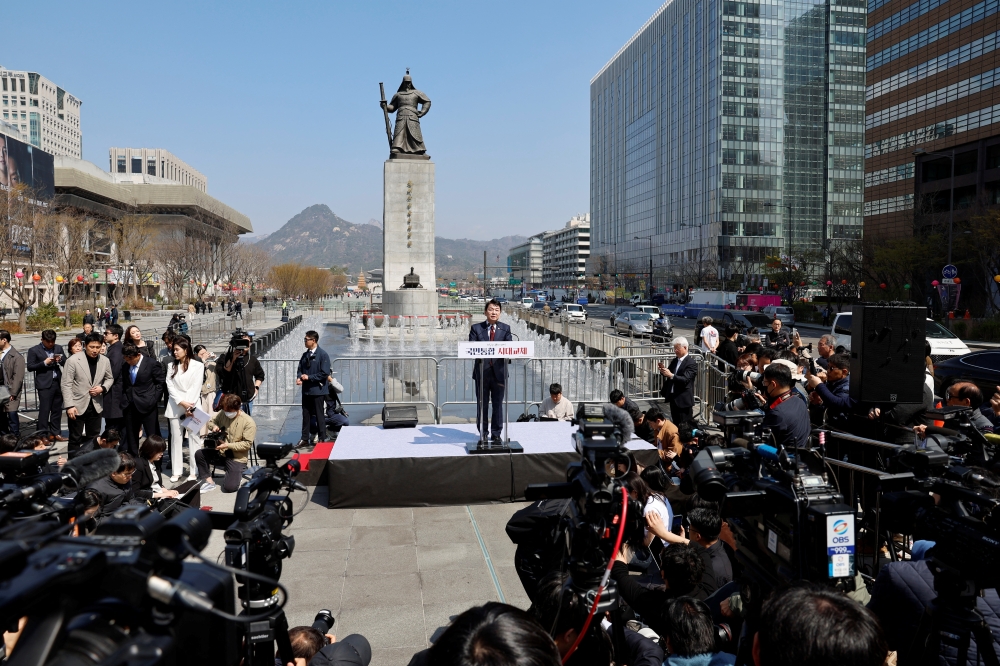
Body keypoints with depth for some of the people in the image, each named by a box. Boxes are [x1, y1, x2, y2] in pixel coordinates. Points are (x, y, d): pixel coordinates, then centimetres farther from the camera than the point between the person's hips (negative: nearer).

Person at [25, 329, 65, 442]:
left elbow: (66, 362, 14)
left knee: (57, 409, 10)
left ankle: (56, 433, 18)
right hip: (45, 384, -4)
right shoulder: (34, 350, 0)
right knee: (44, 410, -3)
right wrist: (44, 363, -15)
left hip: (58, 382, 4)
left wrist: (60, 359, -7)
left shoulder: (58, 348, 11)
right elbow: (30, 367, -4)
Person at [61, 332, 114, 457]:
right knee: (75, 439, 4)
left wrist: (103, 388, -8)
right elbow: (66, 384, -11)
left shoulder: (105, 361, 0)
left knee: (94, 438, 13)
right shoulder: (73, 360, -12)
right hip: (78, 406, -4)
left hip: (96, 406, 4)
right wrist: (69, 406, -16)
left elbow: (110, 378, 15)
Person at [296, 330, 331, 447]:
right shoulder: (305, 355, 9)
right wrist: (299, 378, -7)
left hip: (317, 390, -6)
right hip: (306, 390, 6)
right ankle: (305, 439, 20)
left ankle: (322, 439, 13)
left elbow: (325, 373, -15)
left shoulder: (323, 355, -10)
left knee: (319, 416, 3)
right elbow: (300, 369, 15)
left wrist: (309, 377, -16)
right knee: (306, 415, 12)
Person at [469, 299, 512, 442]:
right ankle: (483, 433, 20)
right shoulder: (476, 328, 3)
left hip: (498, 371, 1)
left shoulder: (505, 329, 6)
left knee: (498, 404, 7)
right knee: (482, 404, 7)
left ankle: (496, 433, 19)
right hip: (482, 371, -1)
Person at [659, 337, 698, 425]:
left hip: (684, 399, -7)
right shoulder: (675, 361, 11)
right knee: (675, 423, 14)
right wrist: (663, 369, -7)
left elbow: (685, 379, -23)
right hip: (673, 397, 7)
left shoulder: (691, 363, -13)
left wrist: (671, 375, -35)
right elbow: (668, 374, 14)